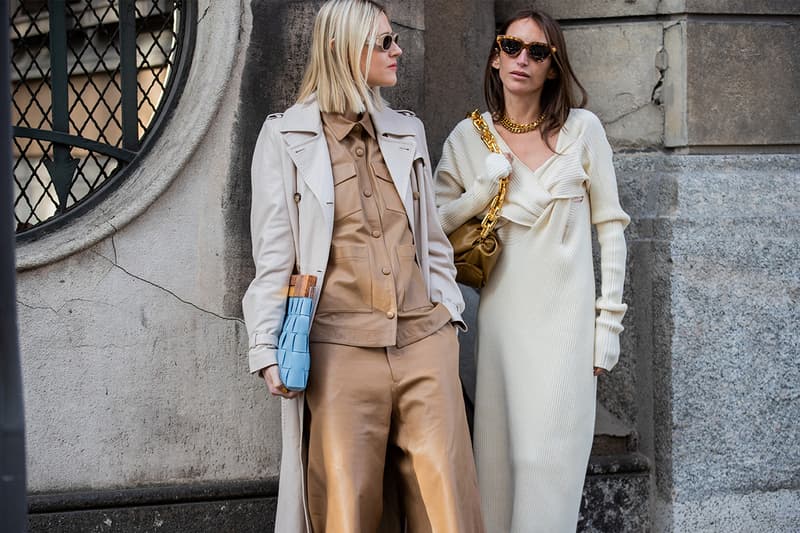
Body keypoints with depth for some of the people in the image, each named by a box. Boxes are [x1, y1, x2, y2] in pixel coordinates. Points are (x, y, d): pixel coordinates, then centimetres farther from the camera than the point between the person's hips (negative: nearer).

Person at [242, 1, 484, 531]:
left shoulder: (407, 131, 16)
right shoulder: (285, 136, 3)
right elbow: (273, 254, 2)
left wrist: (449, 311, 12)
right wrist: (267, 348, -4)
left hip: (424, 340, 4)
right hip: (342, 345, -3)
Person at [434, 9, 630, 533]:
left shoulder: (582, 128, 0)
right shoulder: (469, 136, 6)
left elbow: (610, 226, 2)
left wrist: (609, 320, -1)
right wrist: (485, 189, -8)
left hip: (566, 317, -2)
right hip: (501, 314, 2)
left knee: (551, 454, -6)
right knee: (499, 447, 4)